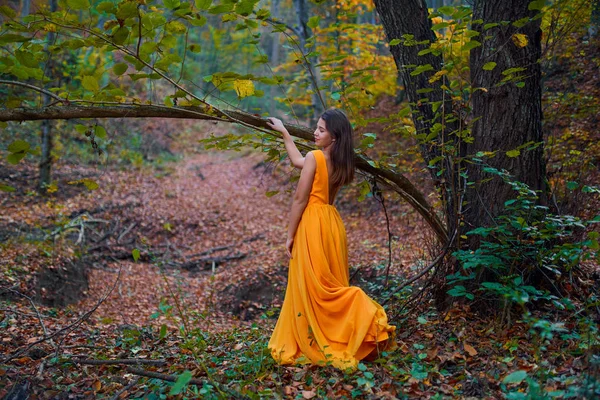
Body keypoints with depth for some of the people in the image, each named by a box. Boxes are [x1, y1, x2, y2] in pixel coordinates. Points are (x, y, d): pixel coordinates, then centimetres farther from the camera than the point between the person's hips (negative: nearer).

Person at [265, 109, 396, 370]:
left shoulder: (315, 157, -13)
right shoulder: (341, 162, 10)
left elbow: (300, 200, -13)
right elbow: (299, 162, 24)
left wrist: (290, 235, -5)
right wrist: (283, 132, 31)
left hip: (312, 224, -8)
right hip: (331, 222, 8)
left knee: (311, 289, 1)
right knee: (333, 287, 15)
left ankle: (316, 348, 7)